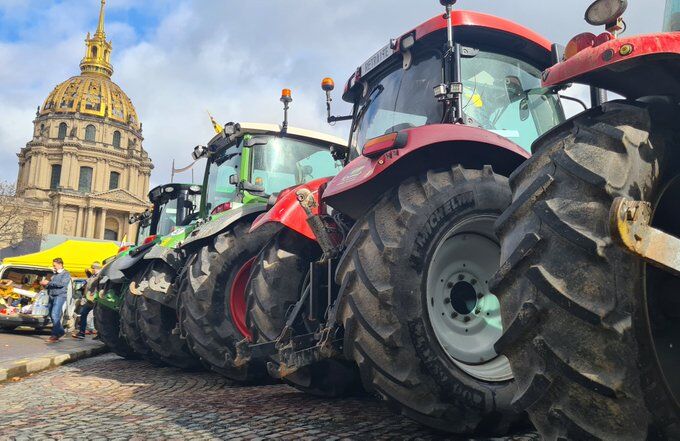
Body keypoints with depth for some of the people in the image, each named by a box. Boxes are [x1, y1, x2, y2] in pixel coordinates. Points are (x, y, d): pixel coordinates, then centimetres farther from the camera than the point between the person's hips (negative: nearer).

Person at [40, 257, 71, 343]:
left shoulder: (66, 274, 1)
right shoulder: (54, 275, 22)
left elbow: (62, 284, -14)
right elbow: (50, 286, 24)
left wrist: (48, 283, -11)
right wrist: (45, 285, 2)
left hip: (60, 296, -8)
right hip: (52, 296, 8)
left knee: (55, 315, -15)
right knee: (52, 315, 8)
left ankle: (55, 335, -13)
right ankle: (61, 331, 22)